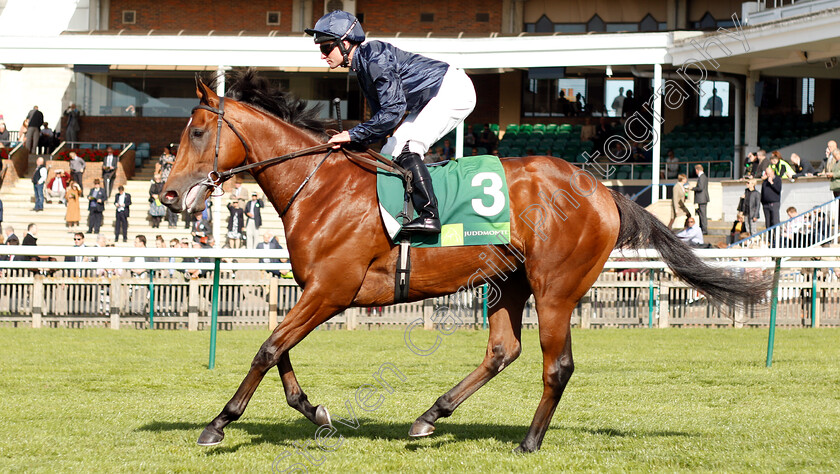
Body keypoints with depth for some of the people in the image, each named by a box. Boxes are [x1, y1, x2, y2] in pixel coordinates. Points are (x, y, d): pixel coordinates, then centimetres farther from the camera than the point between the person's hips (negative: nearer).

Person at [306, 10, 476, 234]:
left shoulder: (375, 57, -24)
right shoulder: (361, 64, 7)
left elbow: (393, 109, -30)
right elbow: (382, 115, 13)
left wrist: (354, 134, -26)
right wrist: (351, 138, 1)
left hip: (454, 90, -11)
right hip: (430, 101, 11)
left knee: (406, 148, -23)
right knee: (390, 153, 7)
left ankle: (429, 217, -28)